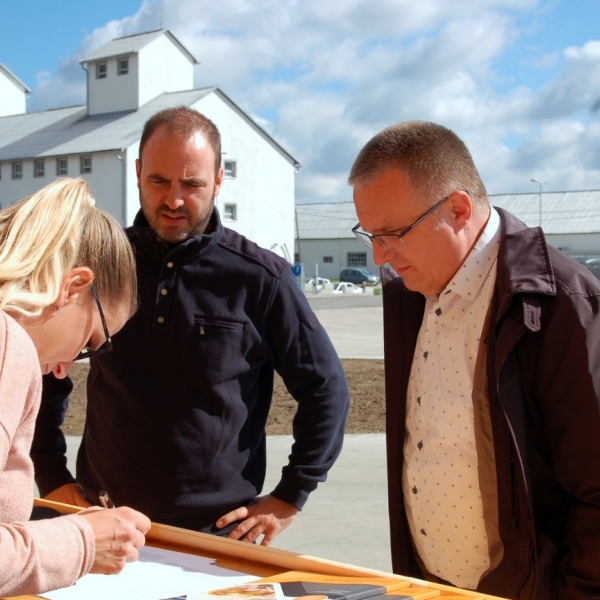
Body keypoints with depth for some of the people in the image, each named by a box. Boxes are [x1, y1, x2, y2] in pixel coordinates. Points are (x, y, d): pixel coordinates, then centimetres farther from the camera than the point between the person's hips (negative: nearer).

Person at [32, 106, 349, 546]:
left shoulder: (261, 277, -8)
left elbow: (326, 390, -1)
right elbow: (46, 377, 12)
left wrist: (288, 498, -2)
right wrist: (52, 479, 7)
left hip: (219, 532, -2)